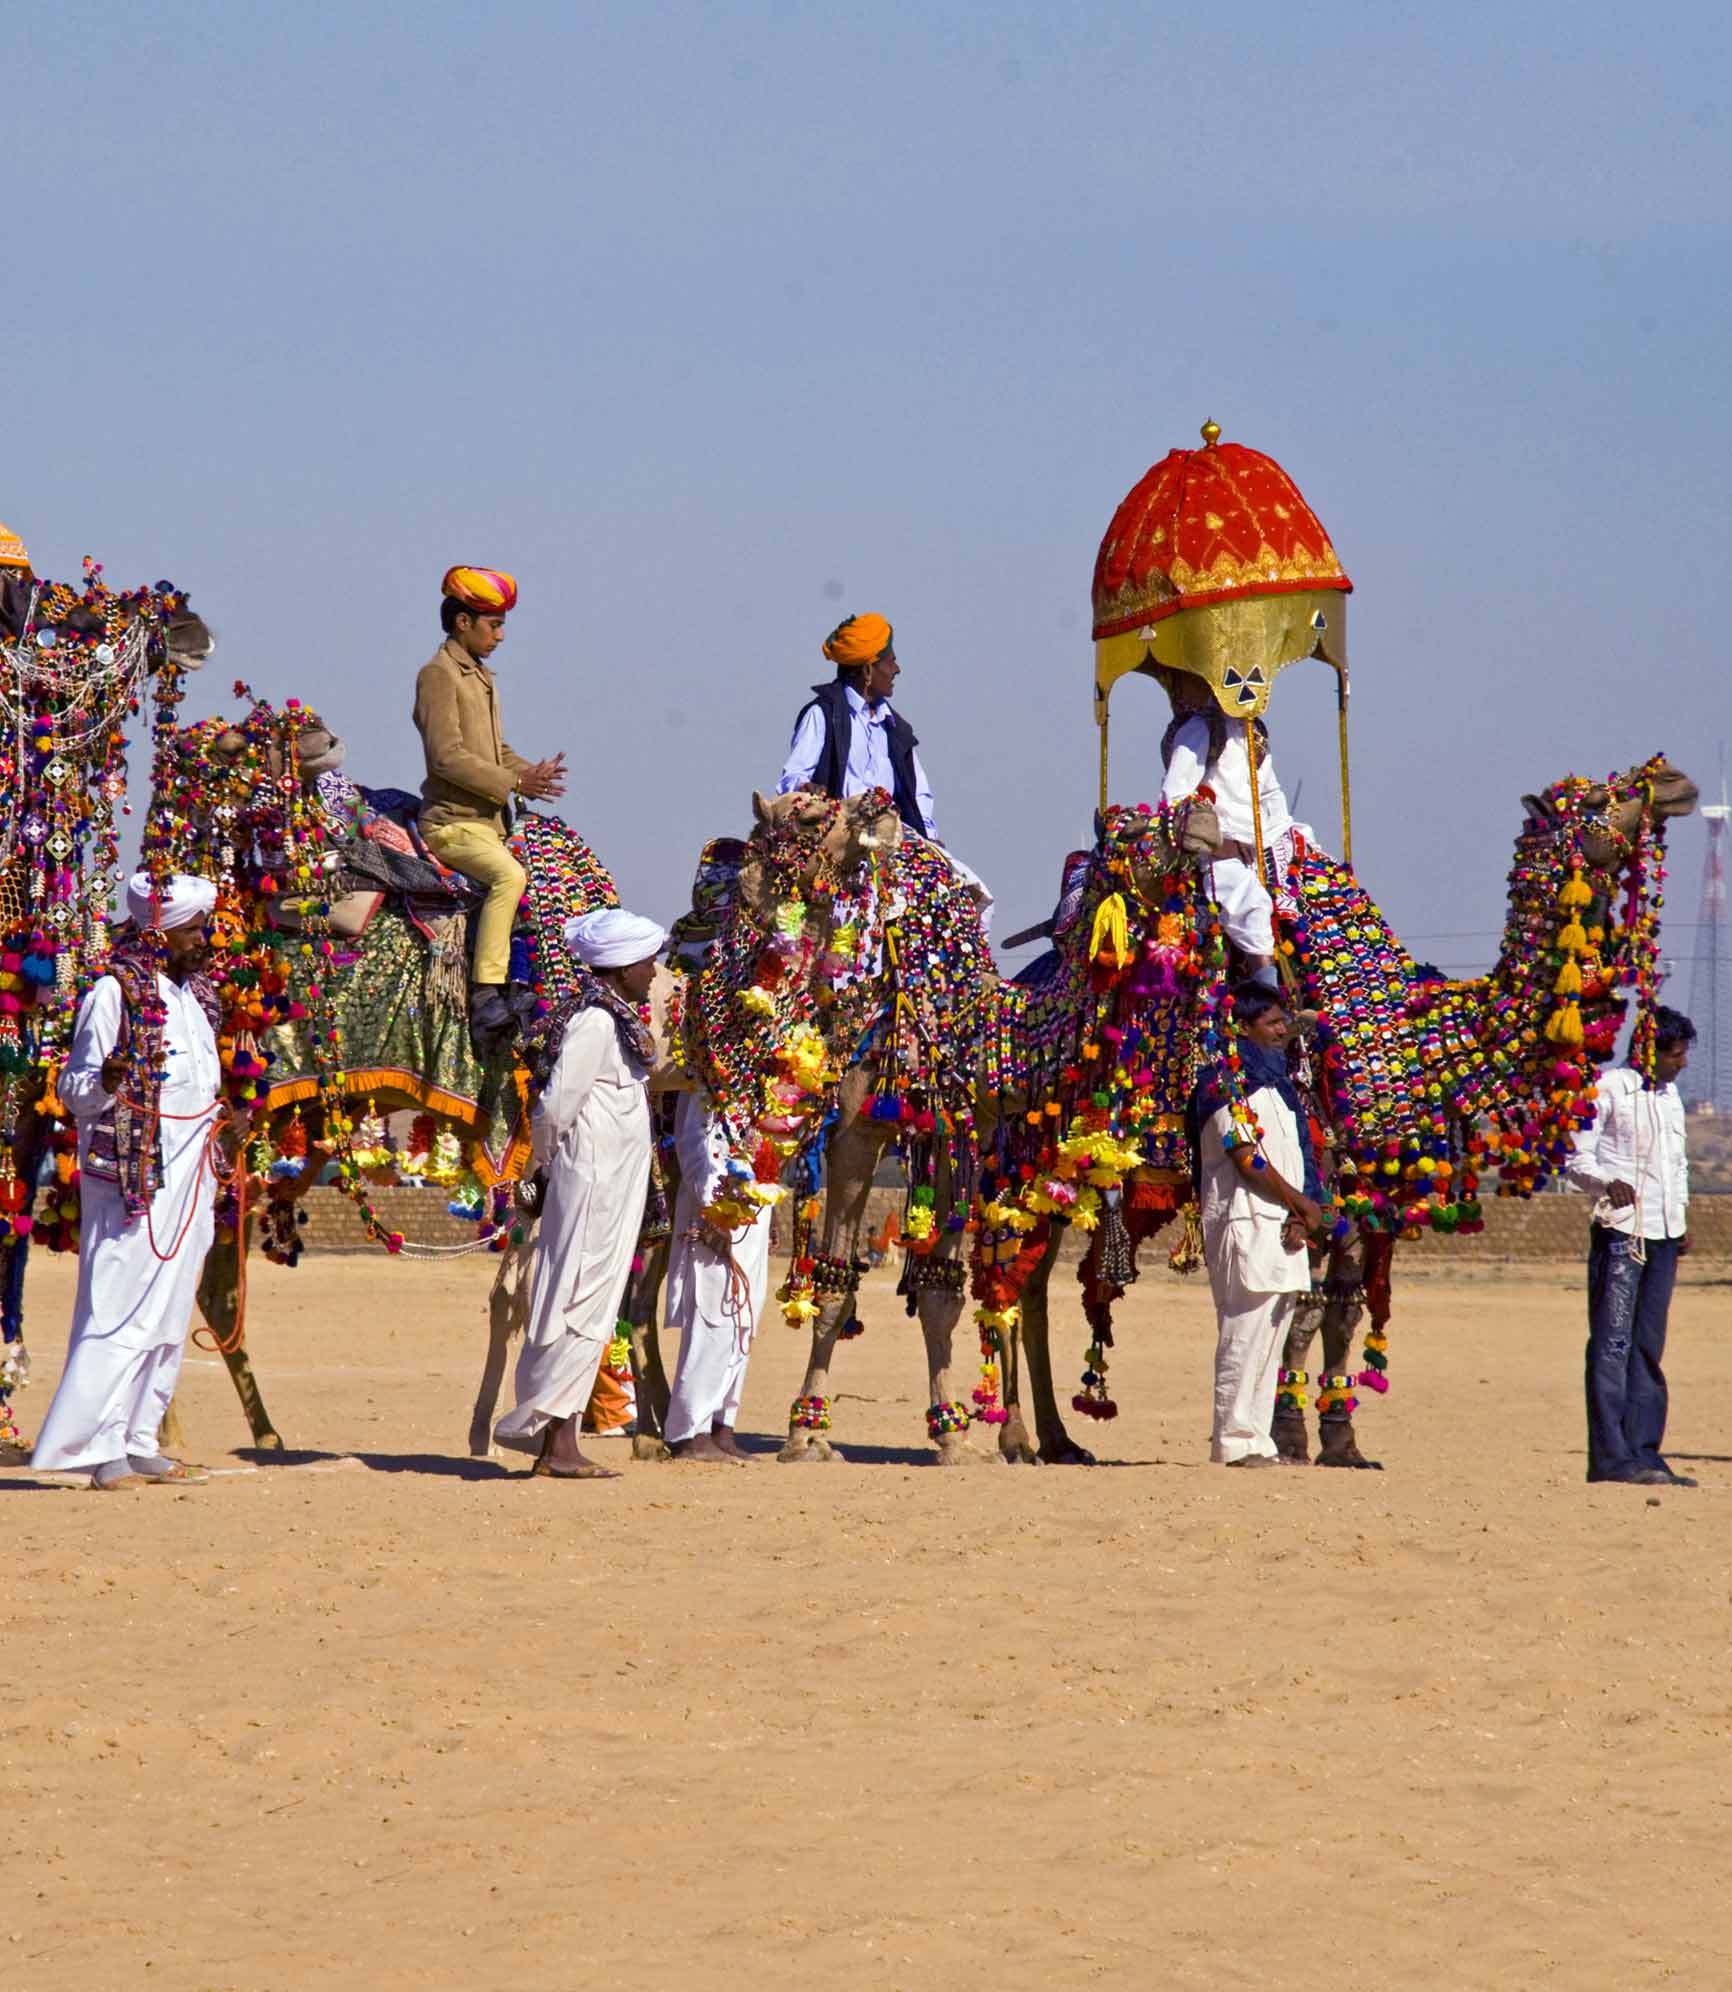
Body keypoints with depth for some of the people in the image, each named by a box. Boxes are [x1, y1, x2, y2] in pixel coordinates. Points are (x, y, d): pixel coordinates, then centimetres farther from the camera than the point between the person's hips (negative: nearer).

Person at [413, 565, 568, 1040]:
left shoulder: (481, 677, 21)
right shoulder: (439, 675, -9)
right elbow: (448, 757, -17)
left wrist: (533, 773, 6)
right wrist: (514, 783, -17)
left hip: (488, 820, 10)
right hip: (453, 822, -10)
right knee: (509, 876, -30)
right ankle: (485, 996, -33)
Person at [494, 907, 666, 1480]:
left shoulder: (615, 1021, 15)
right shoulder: (593, 1023, -15)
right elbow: (555, 1105, -18)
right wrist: (548, 1159, -3)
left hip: (614, 1189, 10)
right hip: (593, 1182, -10)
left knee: (591, 1312, 10)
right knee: (582, 1304, -9)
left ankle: (555, 1442, 12)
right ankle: (555, 1443, -8)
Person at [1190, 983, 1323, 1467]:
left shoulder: (1275, 1079, 20)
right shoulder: (1229, 1079, -7)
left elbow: (1297, 1154, 16)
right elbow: (1245, 1155, -15)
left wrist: (1304, 1213, 0)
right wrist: (1300, 1202, -8)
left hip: (1283, 1227, 9)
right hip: (1245, 1222, -9)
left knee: (1269, 1340, 8)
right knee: (1244, 1335, -10)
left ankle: (1256, 1440, 11)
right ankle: (1234, 1440, -10)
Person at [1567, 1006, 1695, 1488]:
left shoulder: (1670, 1096, 17)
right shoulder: (1609, 1090, -6)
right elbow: (1576, 1157, -8)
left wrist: (1681, 1217, 16)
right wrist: (1607, 1183, -26)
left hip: (1663, 1233, 8)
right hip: (1620, 1231, -7)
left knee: (1649, 1350, 7)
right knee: (1612, 1344, -9)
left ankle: (1643, 1452, 8)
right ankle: (1610, 1456, -11)